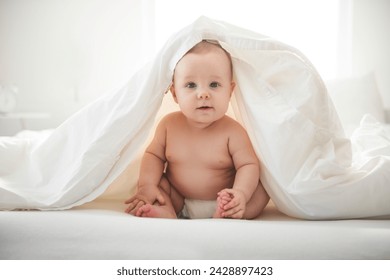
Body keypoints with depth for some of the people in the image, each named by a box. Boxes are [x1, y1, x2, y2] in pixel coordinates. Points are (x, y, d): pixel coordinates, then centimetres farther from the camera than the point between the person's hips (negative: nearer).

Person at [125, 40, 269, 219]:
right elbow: (154, 155, 1)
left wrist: (240, 193, -35)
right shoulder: (169, 124, -8)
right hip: (178, 200, 3)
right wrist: (147, 186, -15)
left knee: (261, 191, -19)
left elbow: (248, 165, -16)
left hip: (221, 202, -2)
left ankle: (222, 218, -35)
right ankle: (167, 213, -30)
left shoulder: (232, 131, -17)